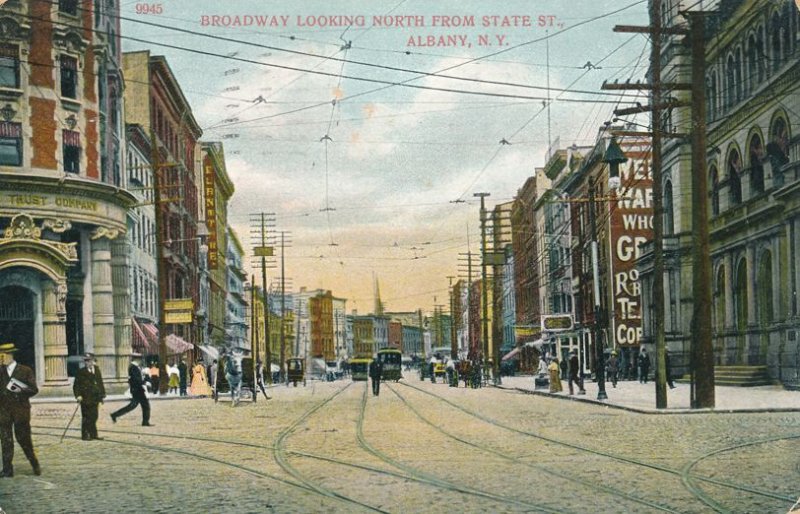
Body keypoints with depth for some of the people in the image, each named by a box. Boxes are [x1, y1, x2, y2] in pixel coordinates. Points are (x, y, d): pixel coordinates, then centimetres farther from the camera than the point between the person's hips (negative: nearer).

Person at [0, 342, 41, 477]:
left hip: (21, 409, -3)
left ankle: (35, 464, 17)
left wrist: (21, 391, -17)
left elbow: (34, 389, -1)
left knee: (23, 438, 0)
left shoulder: (25, 371, 2)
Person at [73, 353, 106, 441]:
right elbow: (76, 385, -4)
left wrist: (102, 395, 12)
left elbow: (100, 383, 16)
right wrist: (78, 395, -15)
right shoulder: (81, 372, -4)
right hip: (85, 399, -5)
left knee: (94, 417, 8)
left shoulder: (97, 371, 11)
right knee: (86, 417, -4)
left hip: (95, 398, 5)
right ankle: (85, 435, 2)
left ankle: (93, 434, 15)